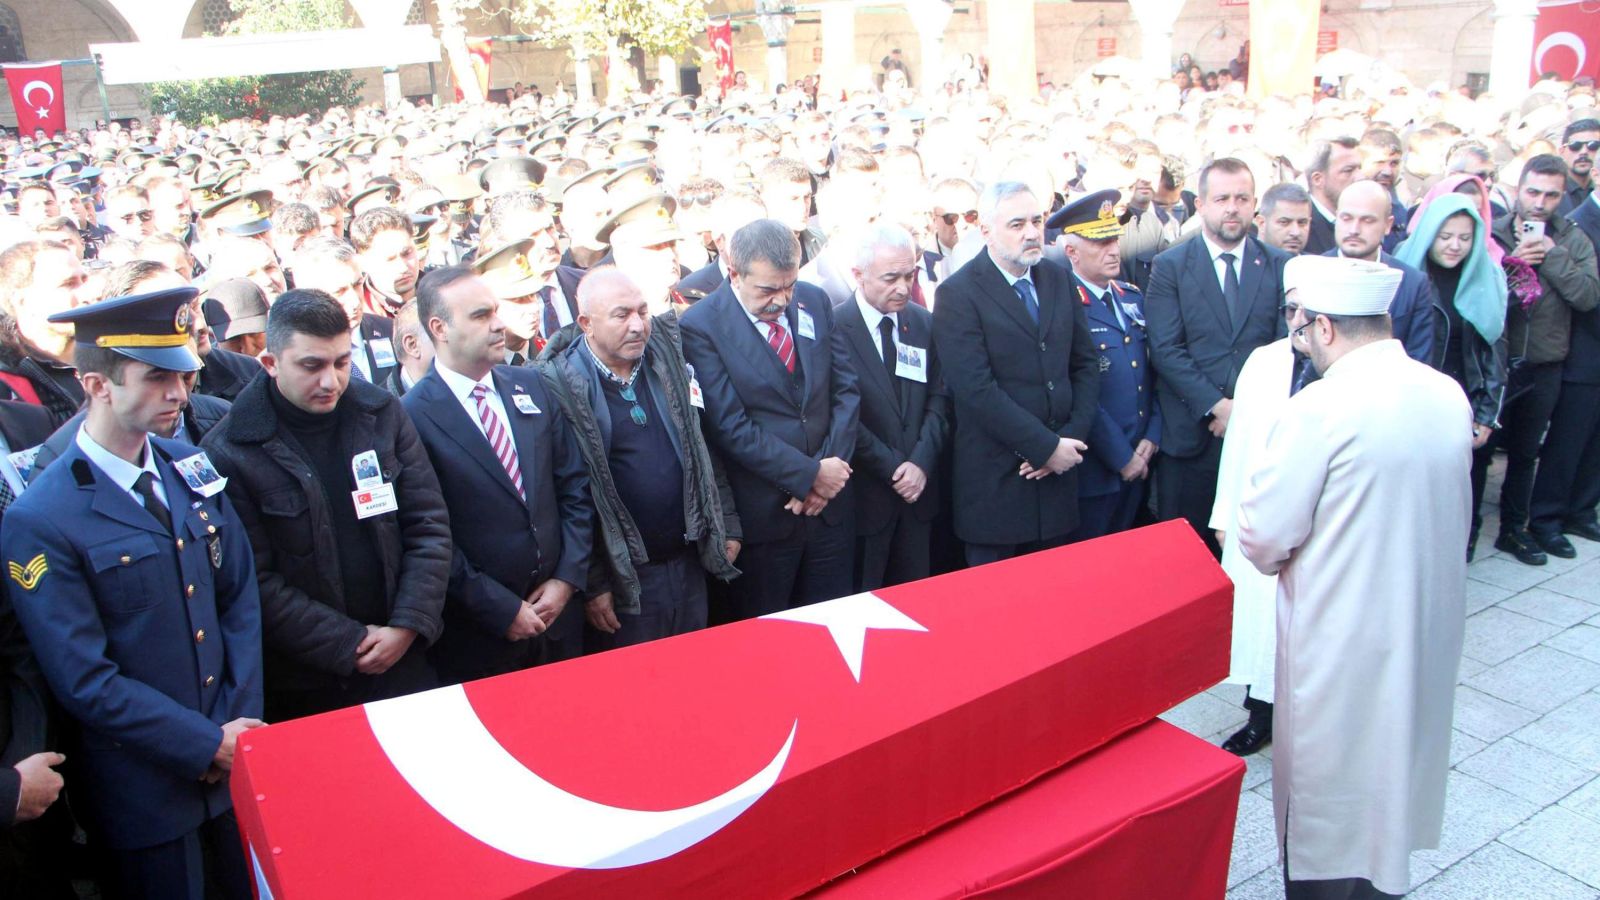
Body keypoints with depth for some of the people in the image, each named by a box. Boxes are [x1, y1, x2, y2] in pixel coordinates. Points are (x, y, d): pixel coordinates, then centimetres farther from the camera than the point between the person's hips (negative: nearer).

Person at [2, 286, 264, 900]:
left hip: (238, 756, 5)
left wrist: (242, 722, -5)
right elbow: (84, 680, -17)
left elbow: (240, 597, 3)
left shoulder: (192, 469, 1)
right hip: (145, 791, -5)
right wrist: (206, 744, -15)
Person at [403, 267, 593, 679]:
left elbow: (574, 483, 5)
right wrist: (502, 609, -12)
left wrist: (568, 578, -2)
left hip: (558, 611, 5)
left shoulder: (531, 385, 3)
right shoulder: (414, 415, -14)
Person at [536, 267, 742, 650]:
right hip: (623, 580, -4)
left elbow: (705, 446, 9)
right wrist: (591, 584, -11)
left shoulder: (669, 358, 1)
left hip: (690, 564, 5)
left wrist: (728, 527, 7)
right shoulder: (560, 385, -14)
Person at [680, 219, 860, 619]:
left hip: (831, 504, 5)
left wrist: (830, 467, -7)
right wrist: (810, 474, -16)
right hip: (762, 514, -4)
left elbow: (846, 388, 5)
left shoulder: (814, 301, 3)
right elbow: (731, 428, -17)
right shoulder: (701, 326, -13)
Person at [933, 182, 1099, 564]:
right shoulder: (958, 294, -11)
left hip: (1058, 475, 5)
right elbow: (977, 389, -18)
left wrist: (1072, 436, -4)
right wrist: (1046, 447, -16)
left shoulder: (1059, 280, 9)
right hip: (996, 482, -5)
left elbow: (1086, 364, 10)